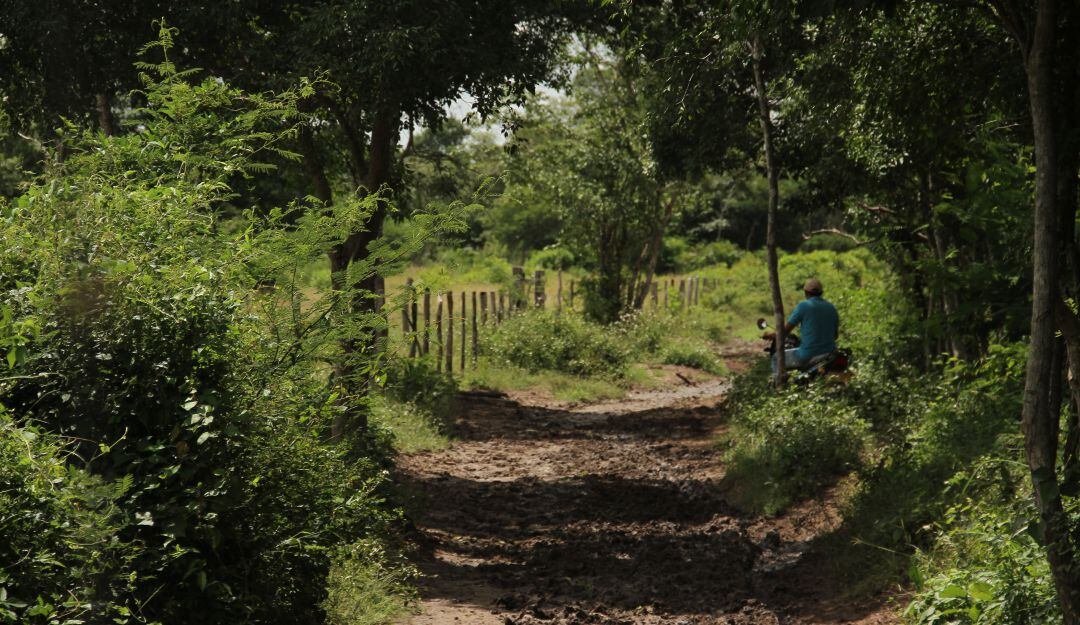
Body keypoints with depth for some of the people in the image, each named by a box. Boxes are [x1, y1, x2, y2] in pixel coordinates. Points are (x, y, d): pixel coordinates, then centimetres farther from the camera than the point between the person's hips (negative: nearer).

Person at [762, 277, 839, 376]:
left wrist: (771, 335, 13)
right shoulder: (831, 308, 9)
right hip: (830, 354, 6)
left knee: (777, 359, 14)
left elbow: (786, 330, -5)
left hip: (809, 356, -6)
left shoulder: (803, 306, -8)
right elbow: (835, 335, 17)